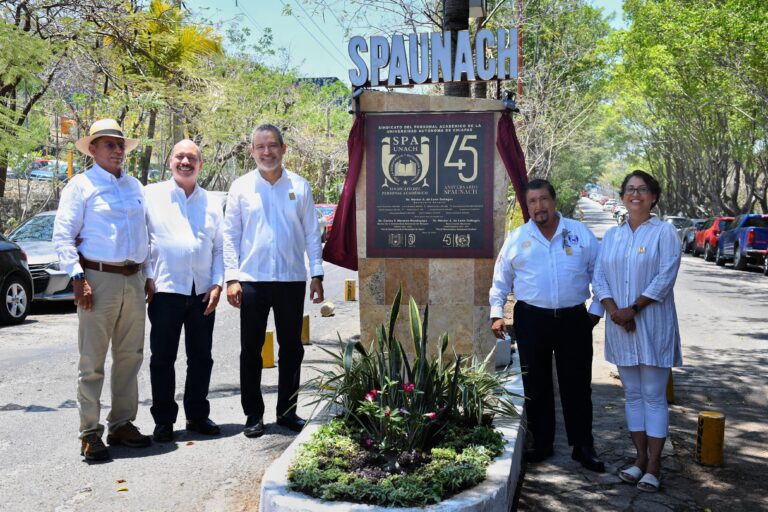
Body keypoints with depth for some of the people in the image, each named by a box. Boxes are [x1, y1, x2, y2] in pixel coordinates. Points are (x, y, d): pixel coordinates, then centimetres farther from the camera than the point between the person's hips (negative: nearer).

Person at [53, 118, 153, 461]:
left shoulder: (135, 186, 16)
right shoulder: (81, 185, -1)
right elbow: (62, 236, -5)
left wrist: (147, 276, 15)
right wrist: (78, 278, -13)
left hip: (134, 280, 6)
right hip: (99, 278, -5)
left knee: (130, 357, 9)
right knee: (92, 361, -3)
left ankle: (122, 424, 19)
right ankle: (90, 433, 4)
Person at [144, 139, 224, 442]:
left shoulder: (211, 203, 13)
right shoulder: (152, 195, 3)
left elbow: (220, 248, 14)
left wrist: (217, 284, 2)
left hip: (203, 293, 3)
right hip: (166, 290, -3)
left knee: (201, 358, 10)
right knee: (162, 358, 4)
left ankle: (197, 416, 24)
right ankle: (163, 420, 15)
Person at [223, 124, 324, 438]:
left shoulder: (299, 186, 6)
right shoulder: (241, 187, 4)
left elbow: (312, 233, 8)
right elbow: (230, 234, 4)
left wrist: (317, 275, 2)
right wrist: (232, 278, -4)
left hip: (292, 279, 1)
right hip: (252, 279, -1)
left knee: (291, 348, 8)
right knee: (251, 350, 4)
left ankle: (287, 411, 21)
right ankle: (253, 415, 15)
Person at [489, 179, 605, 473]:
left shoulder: (580, 234, 3)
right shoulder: (517, 238, 4)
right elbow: (501, 279, 11)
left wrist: (597, 308, 3)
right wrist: (497, 313, 6)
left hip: (574, 319, 0)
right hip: (531, 320, 1)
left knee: (577, 385, 4)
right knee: (536, 385, 9)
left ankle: (583, 446, 16)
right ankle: (541, 444, 22)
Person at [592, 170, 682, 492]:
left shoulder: (664, 232, -4)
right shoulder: (612, 235, 10)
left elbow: (665, 278, -12)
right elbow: (599, 277, 4)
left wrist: (633, 309, -15)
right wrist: (614, 311, -11)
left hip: (653, 324, -5)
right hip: (620, 326, 5)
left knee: (654, 395, -1)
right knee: (632, 393, 11)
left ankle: (654, 466, 5)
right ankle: (640, 458, 20)